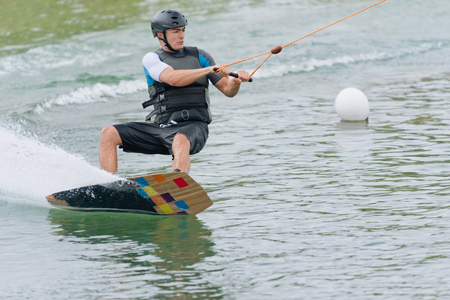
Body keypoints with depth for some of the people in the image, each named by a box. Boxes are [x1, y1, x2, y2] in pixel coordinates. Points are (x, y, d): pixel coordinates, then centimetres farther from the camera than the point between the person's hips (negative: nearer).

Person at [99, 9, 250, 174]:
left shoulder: (199, 56, 13)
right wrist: (210, 69, -24)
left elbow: (228, 90, 12)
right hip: (160, 126, 2)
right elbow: (172, 78, -15)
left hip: (192, 126, -2)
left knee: (180, 141, -40)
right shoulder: (151, 59, 7)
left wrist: (236, 81, -13)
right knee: (108, 134, -13)